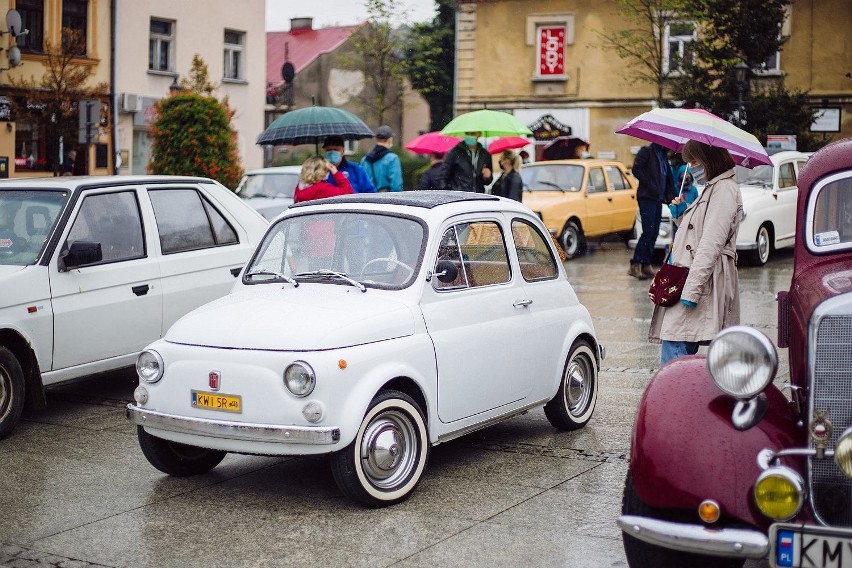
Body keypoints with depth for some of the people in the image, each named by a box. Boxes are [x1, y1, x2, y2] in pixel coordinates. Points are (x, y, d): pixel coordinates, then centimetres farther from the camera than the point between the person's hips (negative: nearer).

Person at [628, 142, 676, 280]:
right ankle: (635, 265, -13)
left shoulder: (663, 155, 20)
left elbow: (668, 177, 23)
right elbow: (636, 169, -13)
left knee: (653, 233, 6)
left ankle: (646, 265, 10)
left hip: (658, 199, 8)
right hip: (647, 197, -8)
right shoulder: (647, 151, -2)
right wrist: (650, 185, -16)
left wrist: (669, 195, 8)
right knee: (648, 231, -15)